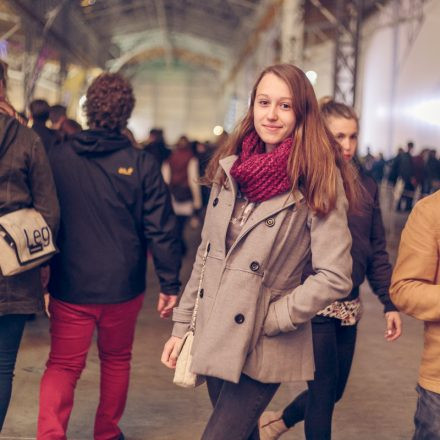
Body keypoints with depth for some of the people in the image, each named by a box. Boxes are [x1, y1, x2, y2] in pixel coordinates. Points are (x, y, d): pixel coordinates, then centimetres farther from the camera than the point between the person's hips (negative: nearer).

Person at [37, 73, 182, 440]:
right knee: (117, 361, 19)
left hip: (70, 286, 0)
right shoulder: (142, 164, -9)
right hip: (123, 286, 0)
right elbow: (160, 229, -9)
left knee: (63, 365, 7)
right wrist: (170, 283, 0)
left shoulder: (59, 158, -3)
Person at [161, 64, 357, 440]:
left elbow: (335, 278, -16)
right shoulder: (230, 168, 4)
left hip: (259, 352, -5)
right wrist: (182, 326, 9)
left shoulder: (318, 180, -13)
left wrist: (268, 320, -14)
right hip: (215, 339, 6)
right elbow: (205, 256, 10)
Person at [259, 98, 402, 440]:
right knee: (324, 391, 1)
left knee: (334, 391, 16)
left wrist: (390, 303, 5)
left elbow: (377, 250, 9)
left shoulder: (366, 184, 6)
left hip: (350, 306, 6)